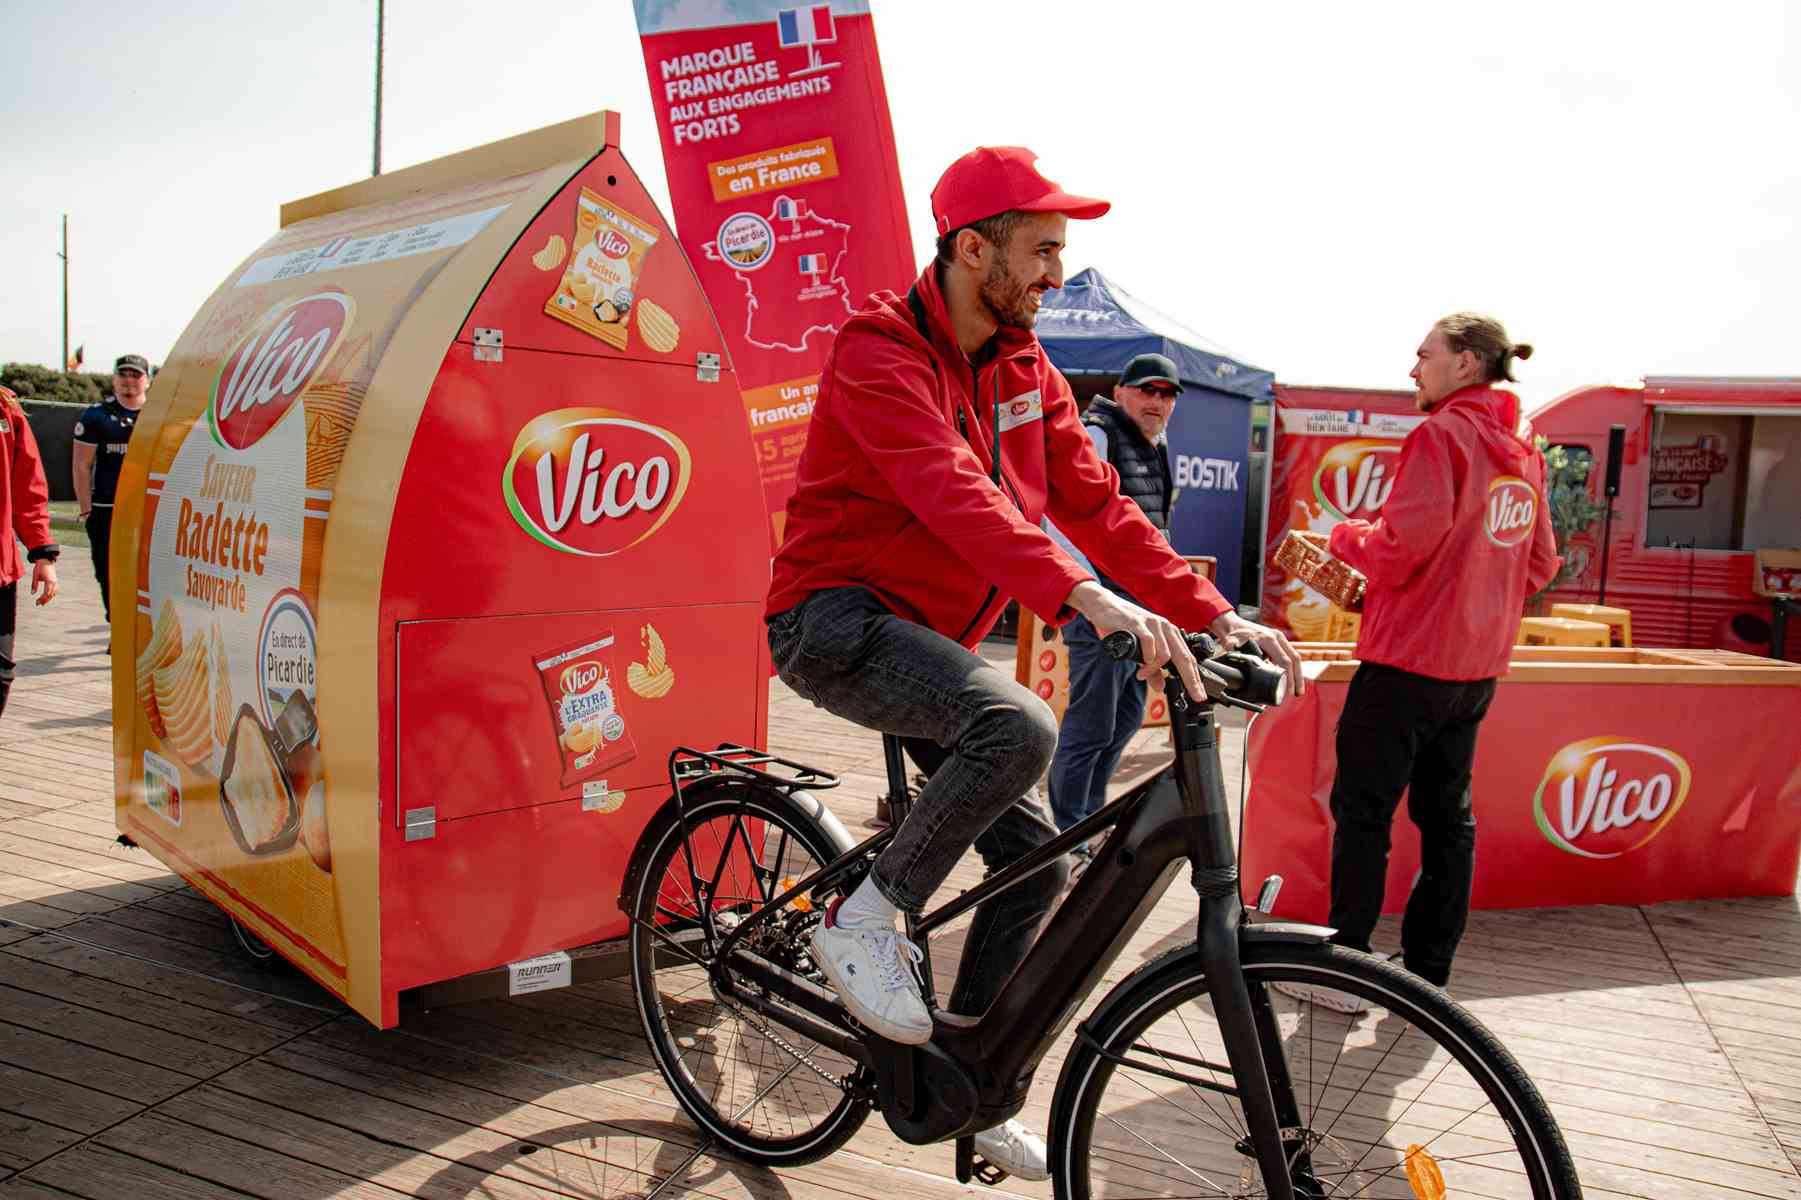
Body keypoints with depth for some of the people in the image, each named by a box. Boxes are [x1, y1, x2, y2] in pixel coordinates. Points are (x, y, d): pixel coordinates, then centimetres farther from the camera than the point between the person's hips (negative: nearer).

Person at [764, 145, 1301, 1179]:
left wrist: (1212, 613, -8)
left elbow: (1096, 503, 3)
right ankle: (865, 918, -13)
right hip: (837, 621, -8)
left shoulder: (1028, 373, 8)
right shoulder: (881, 353, -16)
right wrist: (1086, 599, -45)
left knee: (1038, 860, 3)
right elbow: (953, 492, -33)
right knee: (1020, 726, -34)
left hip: (929, 635, 8)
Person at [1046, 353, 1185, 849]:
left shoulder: (1154, 449, 20)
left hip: (1142, 604, 10)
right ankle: (1065, 836, 4)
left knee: (1127, 717, 18)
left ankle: (1090, 816, 33)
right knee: (1090, 728, -6)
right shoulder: (1096, 436, -10)